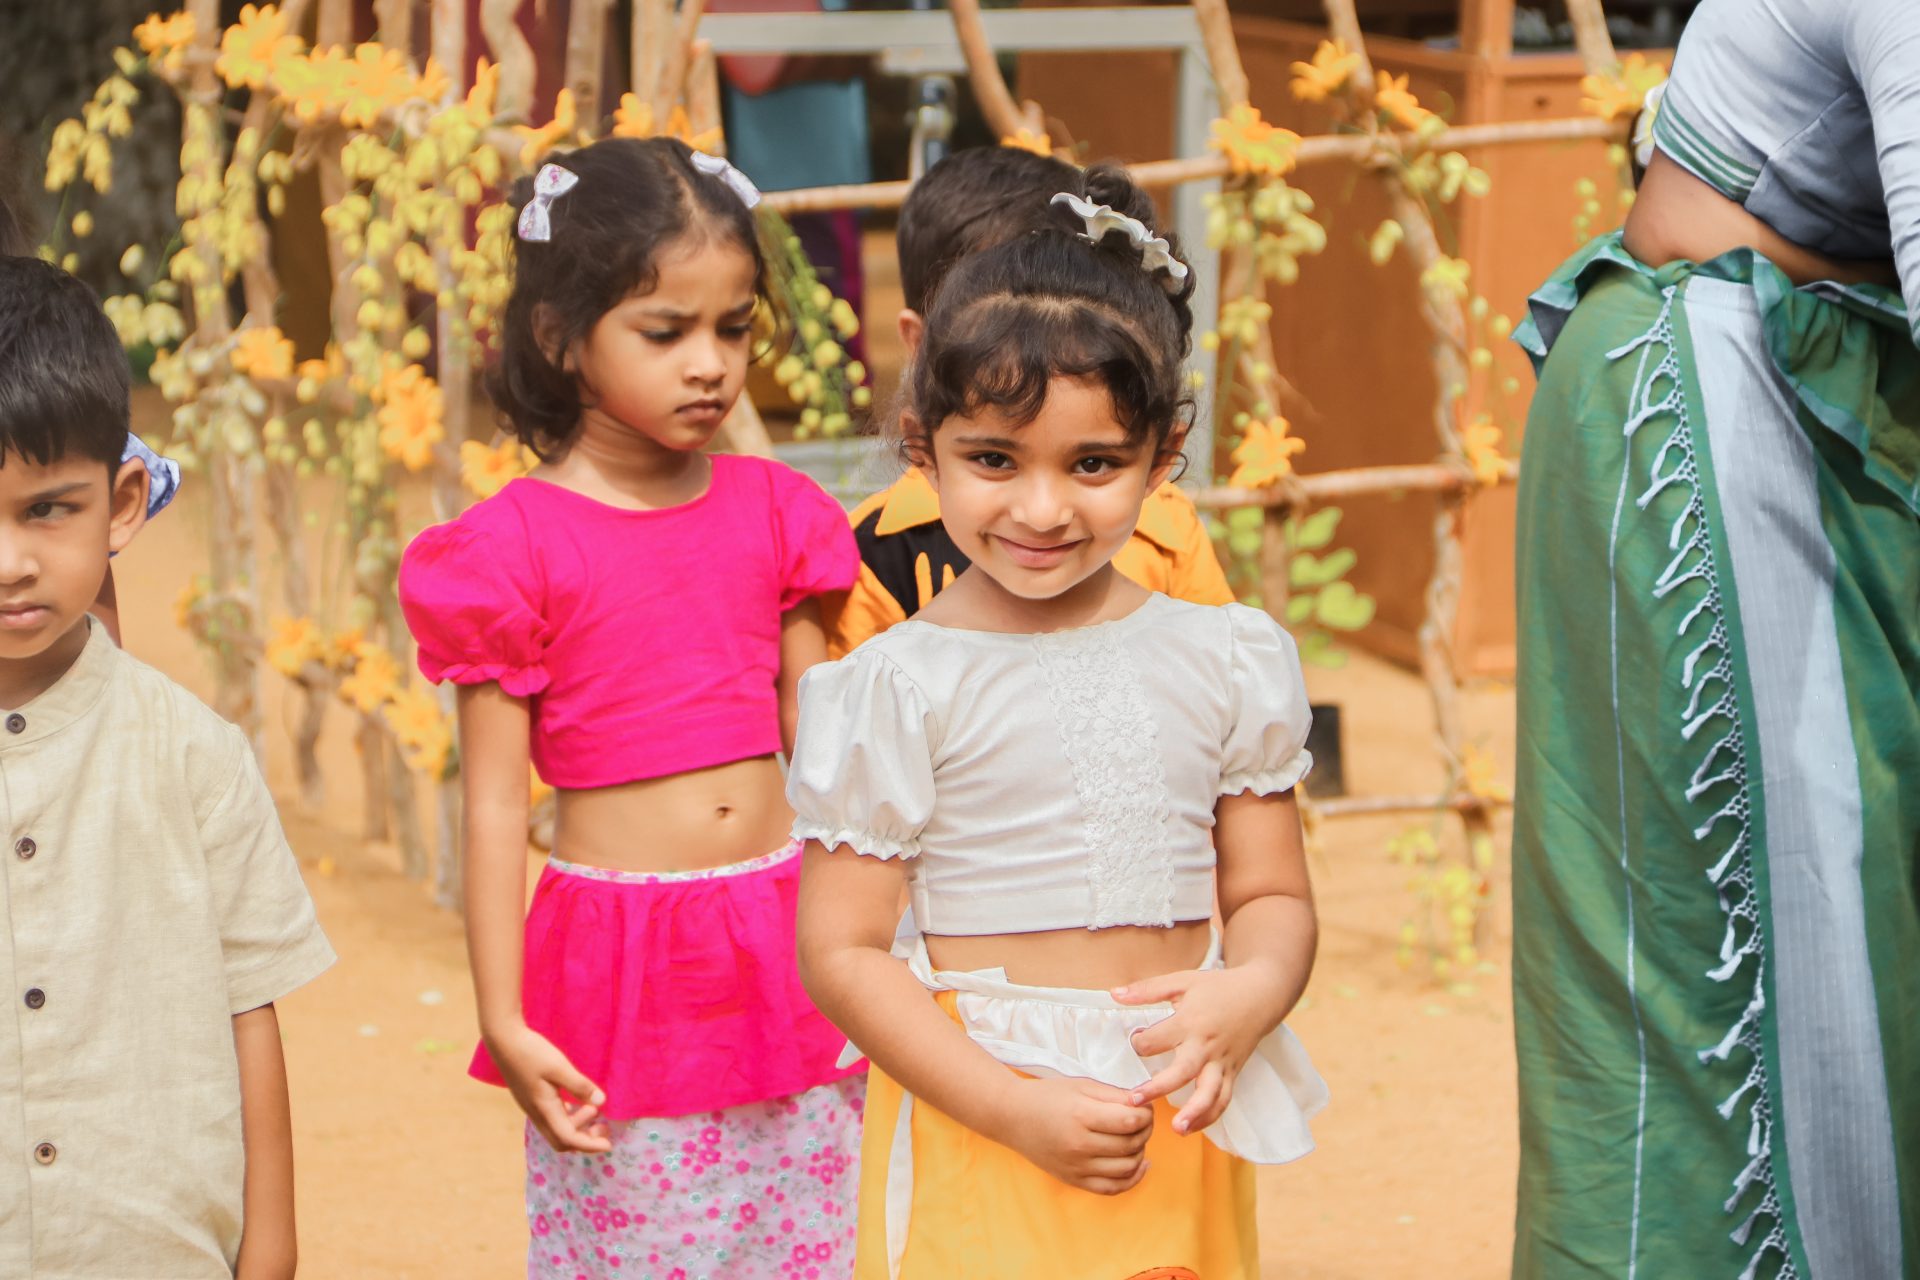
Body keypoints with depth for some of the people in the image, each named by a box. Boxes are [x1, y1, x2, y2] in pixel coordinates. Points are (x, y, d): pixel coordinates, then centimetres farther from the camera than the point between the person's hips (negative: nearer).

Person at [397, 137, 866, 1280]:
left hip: (784, 950, 4)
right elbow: (495, 806, -6)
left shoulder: (772, 511, 6)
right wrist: (505, 1024, -8)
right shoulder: (518, 545, -7)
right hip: (617, 966, -4)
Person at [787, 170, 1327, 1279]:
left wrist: (1250, 993, -15)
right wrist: (1017, 1109, -16)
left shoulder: (1225, 661, 3)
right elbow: (841, 948, -9)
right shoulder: (903, 687, -8)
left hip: (1181, 1143, 3)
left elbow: (1271, 893, 7)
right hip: (977, 1141, -3)